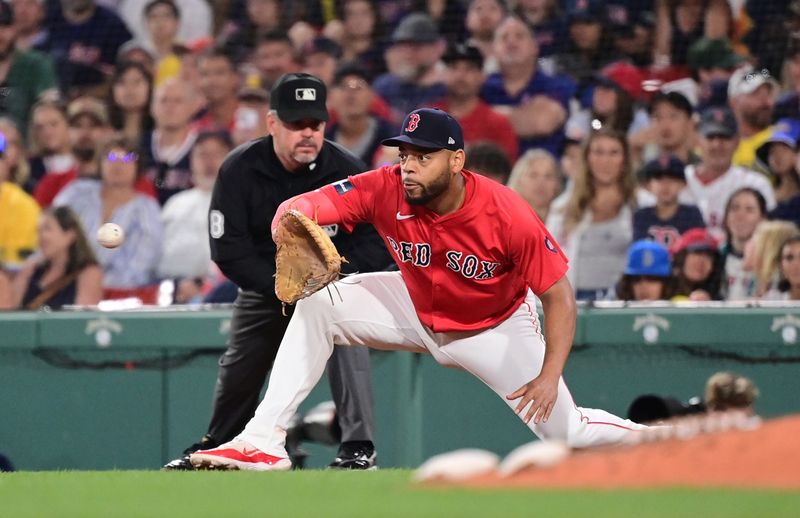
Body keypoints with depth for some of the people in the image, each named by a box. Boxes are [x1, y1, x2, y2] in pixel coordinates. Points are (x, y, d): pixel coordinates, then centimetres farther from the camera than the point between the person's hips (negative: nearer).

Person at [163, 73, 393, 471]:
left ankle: (359, 448, -26)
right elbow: (228, 250, -20)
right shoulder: (240, 169, -19)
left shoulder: (347, 170, -21)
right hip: (263, 281, 2)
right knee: (238, 371, 9)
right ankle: (215, 447, 34)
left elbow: (377, 244, -18)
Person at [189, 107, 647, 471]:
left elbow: (559, 296, -26)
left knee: (568, 432, -4)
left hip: (496, 326, -3)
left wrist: (550, 376, -36)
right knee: (318, 305, -18)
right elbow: (296, 208, -33)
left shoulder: (507, 215, -34)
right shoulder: (386, 189, -28)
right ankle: (265, 441, -17)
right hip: (416, 307, 3)